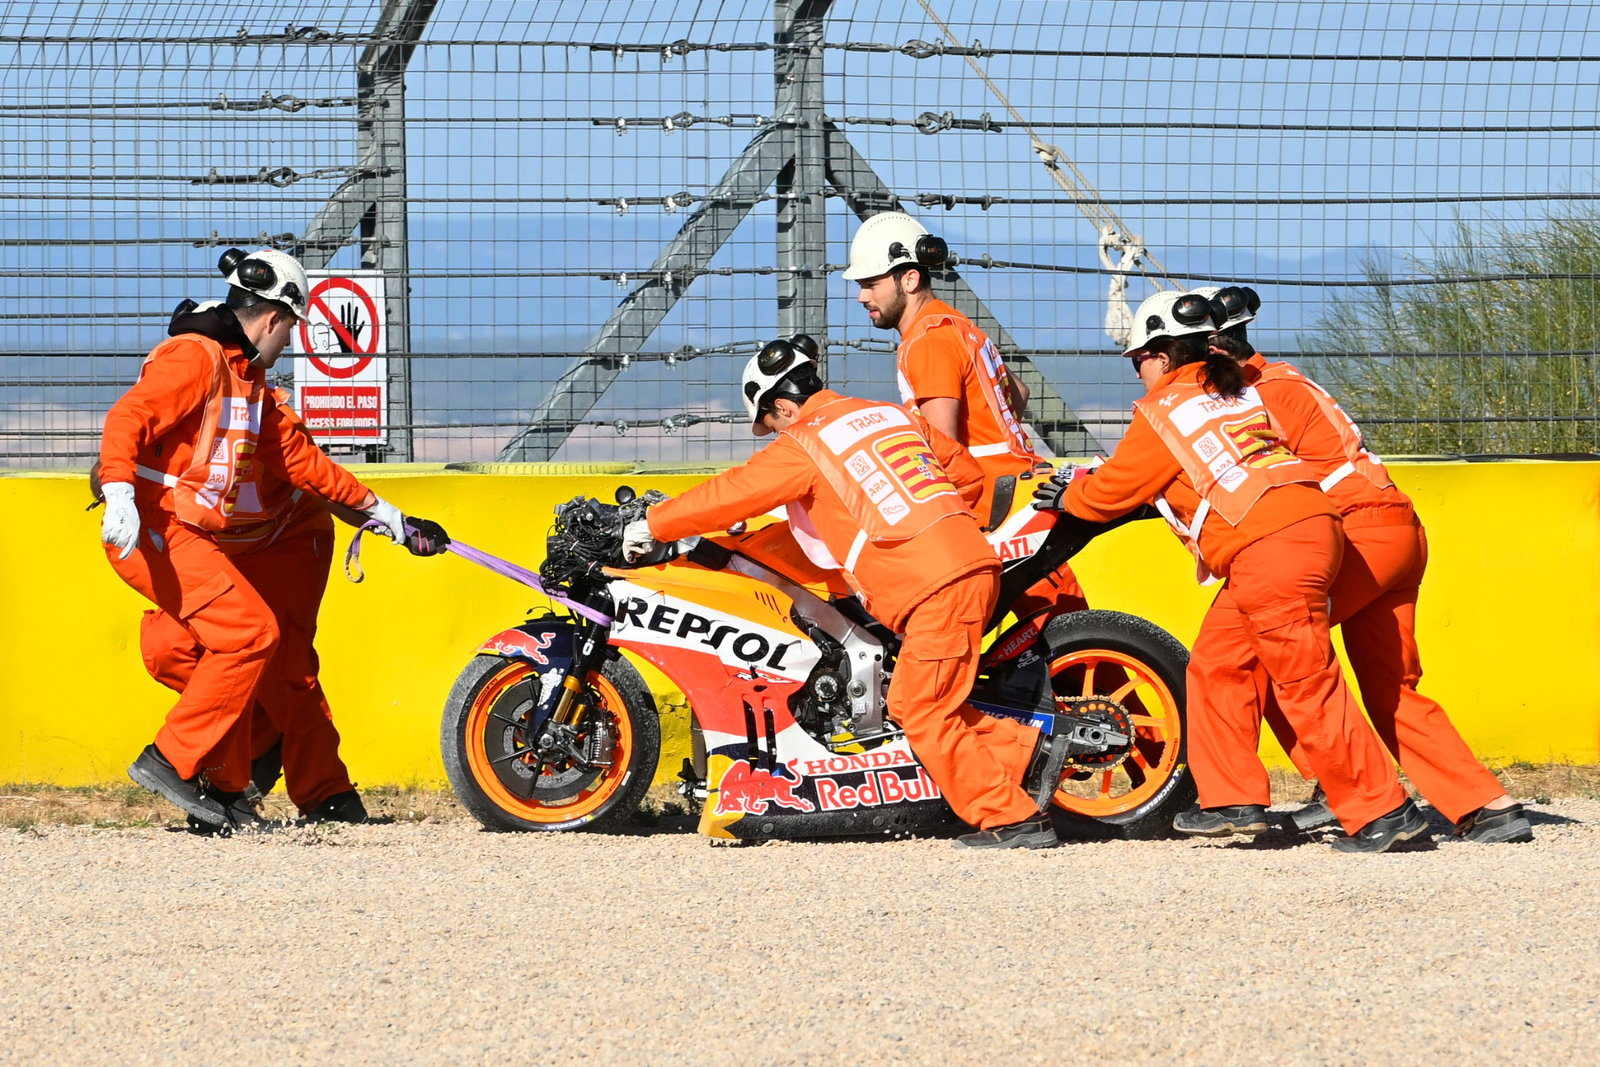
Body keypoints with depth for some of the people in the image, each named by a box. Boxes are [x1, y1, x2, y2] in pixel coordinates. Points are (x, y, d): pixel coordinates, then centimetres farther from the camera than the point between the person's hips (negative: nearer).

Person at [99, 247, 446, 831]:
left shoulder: (248, 378, 21)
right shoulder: (194, 357, -11)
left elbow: (297, 456, 26)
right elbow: (127, 418, -23)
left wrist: (374, 506, 28)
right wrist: (119, 492, -38)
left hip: (196, 536, 10)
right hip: (155, 529, -10)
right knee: (250, 631, -18)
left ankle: (226, 791, 16)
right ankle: (170, 760, -16)